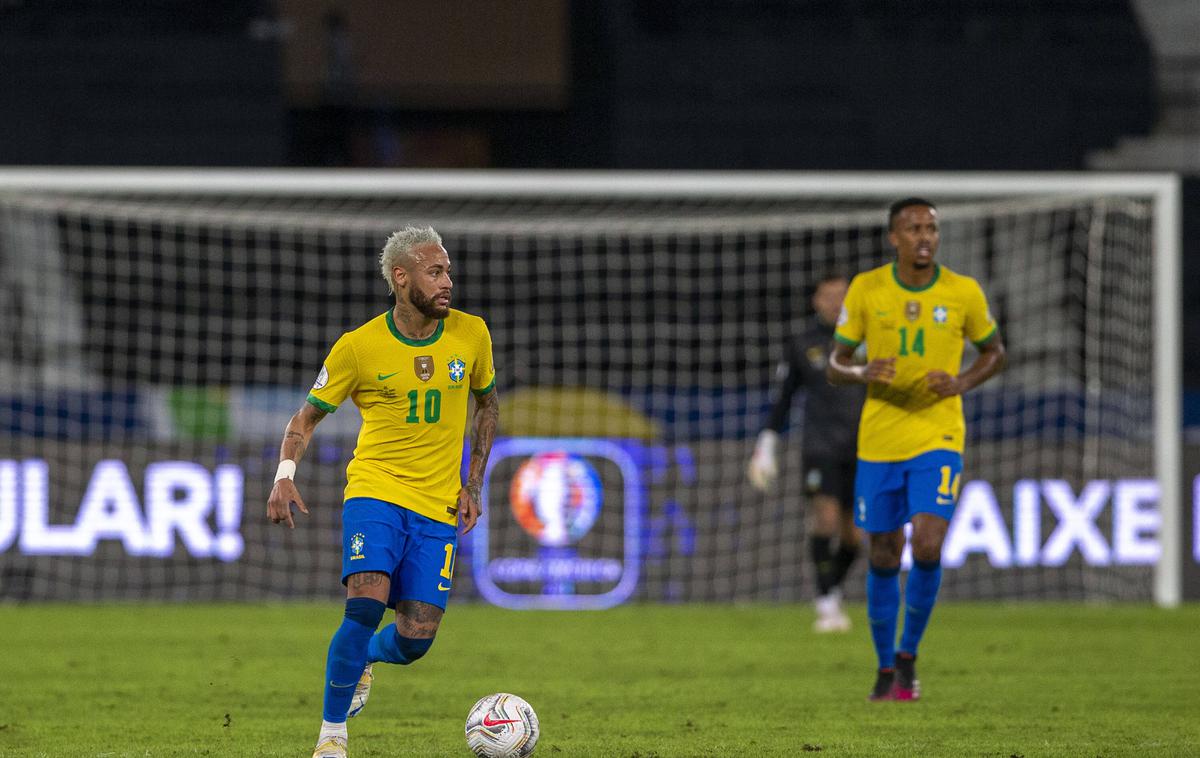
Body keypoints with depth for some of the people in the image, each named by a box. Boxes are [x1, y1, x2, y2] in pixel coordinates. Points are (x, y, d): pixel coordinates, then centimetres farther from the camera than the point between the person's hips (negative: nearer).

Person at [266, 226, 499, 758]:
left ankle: (362, 659, 34)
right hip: (375, 491, -3)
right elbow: (307, 416, 4)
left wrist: (473, 485, 10)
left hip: (439, 508, 3)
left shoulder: (471, 335, 1)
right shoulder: (359, 346, -6)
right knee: (366, 605, -25)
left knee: (416, 639, -4)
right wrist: (285, 476, -14)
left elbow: (487, 404, 18)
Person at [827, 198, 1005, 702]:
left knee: (927, 547, -18)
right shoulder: (866, 289, -2)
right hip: (879, 440, 1)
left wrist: (962, 384, -9)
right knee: (883, 559, 7)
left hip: (938, 438, -1)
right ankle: (886, 669, 24)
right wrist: (863, 373, -19)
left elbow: (994, 352, 12)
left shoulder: (963, 292, -3)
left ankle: (909, 654, 2)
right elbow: (835, 365, 5)